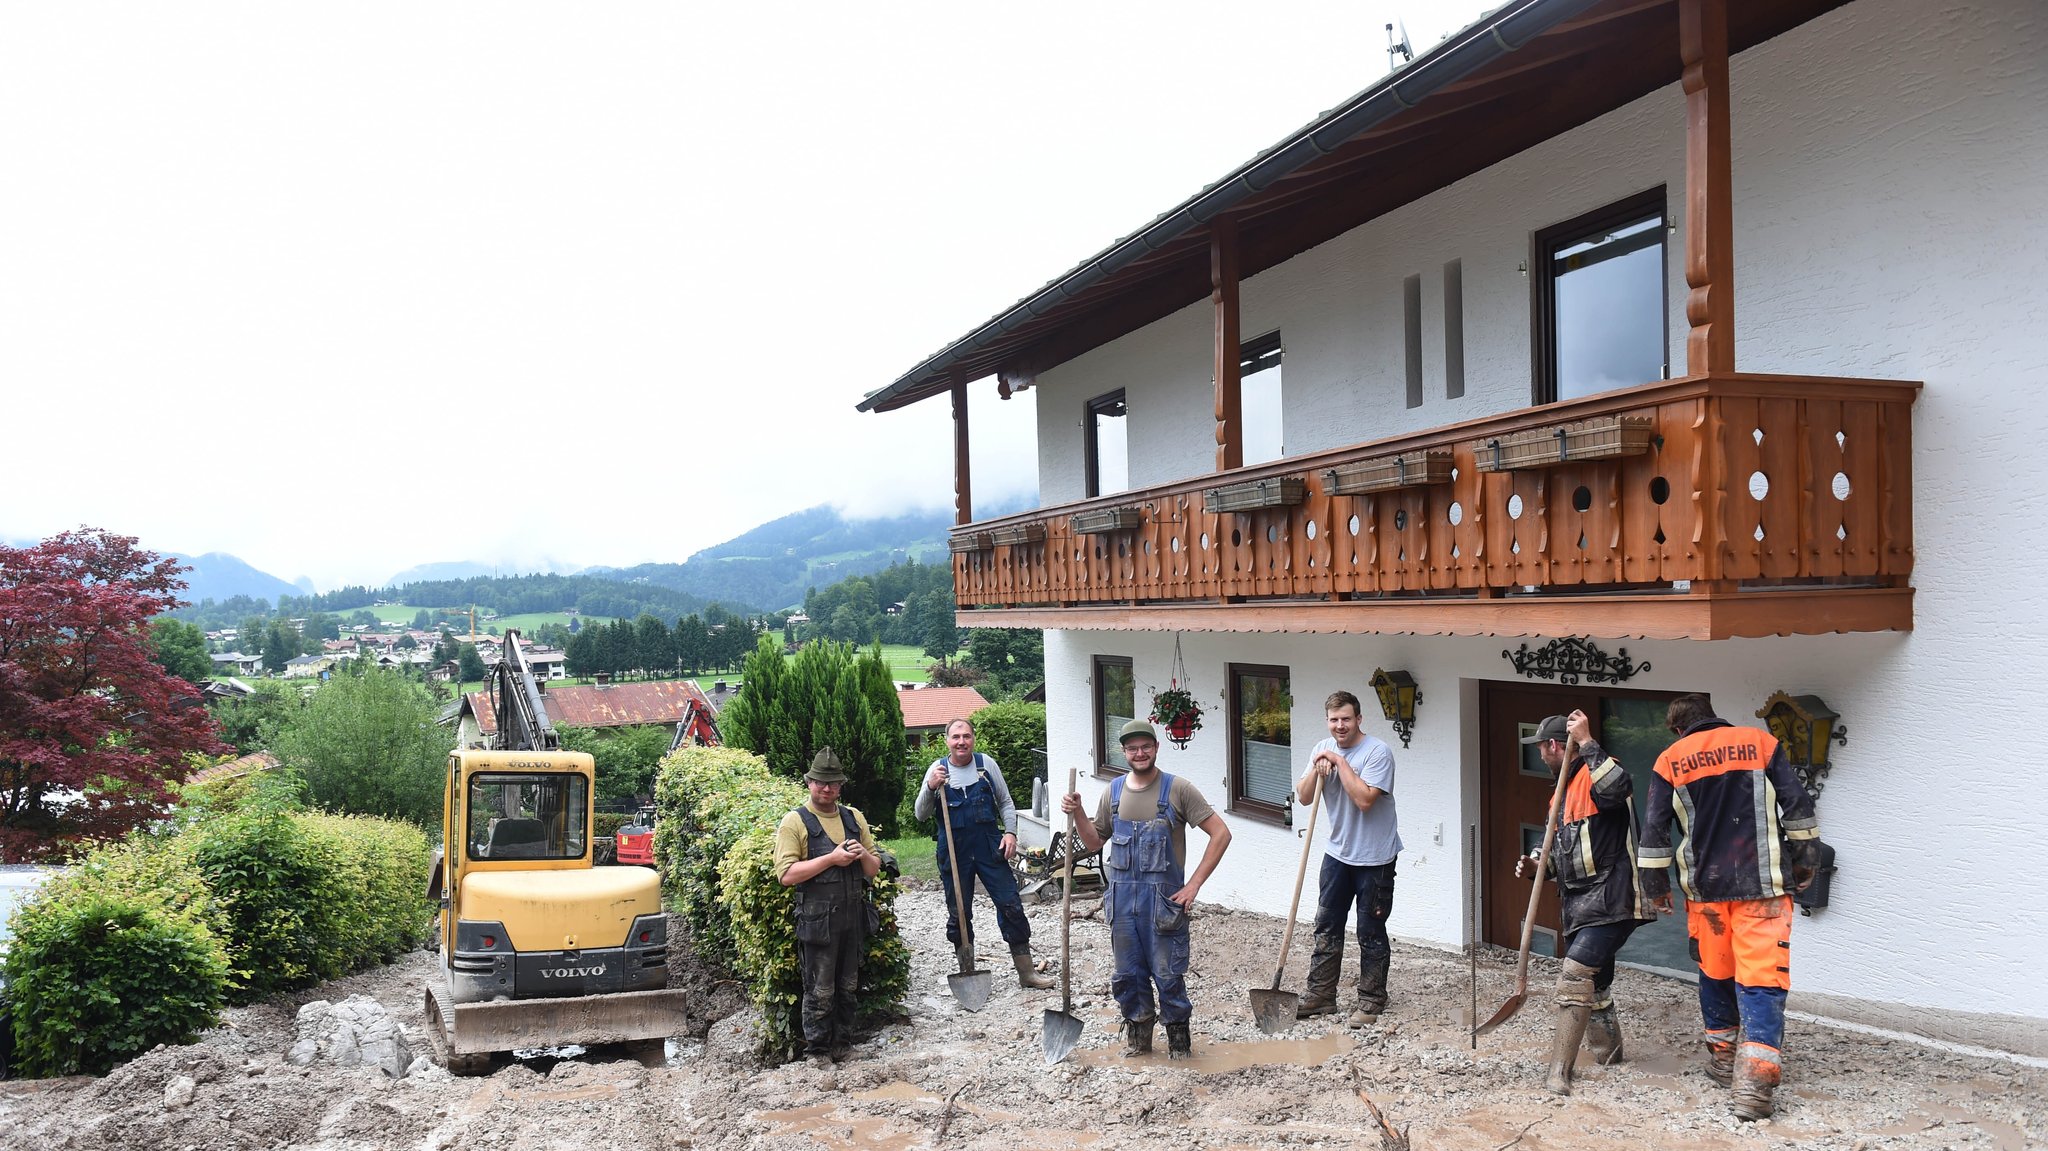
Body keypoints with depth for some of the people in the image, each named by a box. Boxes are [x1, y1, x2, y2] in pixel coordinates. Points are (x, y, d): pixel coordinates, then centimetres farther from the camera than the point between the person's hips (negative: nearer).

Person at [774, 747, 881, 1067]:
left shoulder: (854, 818, 12)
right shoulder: (795, 822, -5)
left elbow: (874, 869, 16)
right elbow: (786, 874, -15)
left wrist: (863, 854, -7)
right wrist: (831, 858, -19)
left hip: (853, 917, 5)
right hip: (817, 920, -5)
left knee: (848, 987, 14)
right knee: (820, 991, 2)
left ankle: (842, 1043, 28)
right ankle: (817, 1050, 16)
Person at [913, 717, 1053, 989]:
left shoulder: (986, 764, 2)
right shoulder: (937, 770, 0)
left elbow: (1005, 802, 10)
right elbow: (921, 814, -1)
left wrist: (1010, 832, -4)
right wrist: (931, 787, -18)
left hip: (989, 847, 0)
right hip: (954, 853, 0)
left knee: (1011, 905, 0)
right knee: (959, 914, 8)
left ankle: (1026, 971, 11)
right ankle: (967, 974, 22)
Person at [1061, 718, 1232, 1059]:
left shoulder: (1177, 790, -6)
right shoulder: (1114, 792, 8)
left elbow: (1221, 833, -8)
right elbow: (1094, 842, 17)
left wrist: (1194, 884, -10)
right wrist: (1077, 814, -2)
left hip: (1163, 898, -4)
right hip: (1122, 898, 4)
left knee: (1168, 974, 2)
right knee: (1128, 974, 11)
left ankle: (1178, 1035, 21)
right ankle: (1138, 1031, 29)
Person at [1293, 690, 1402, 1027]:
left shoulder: (1377, 751, -18)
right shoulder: (1323, 749, 3)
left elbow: (1364, 799, -28)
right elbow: (1304, 797, 1)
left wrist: (1339, 762, -23)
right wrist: (1317, 769, -16)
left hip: (1374, 857, -6)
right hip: (1338, 852, 6)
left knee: (1371, 933, 5)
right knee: (1327, 927, 12)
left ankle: (1371, 999, 18)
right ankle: (1321, 995, 23)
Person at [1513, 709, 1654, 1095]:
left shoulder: (1595, 775, -10)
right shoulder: (1564, 791, 20)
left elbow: (1618, 787, -37)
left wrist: (1587, 743, -31)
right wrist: (1537, 866, 8)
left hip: (1610, 901, -10)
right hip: (1582, 906, 11)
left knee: (1575, 973, -19)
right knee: (1593, 983, 20)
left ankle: (1558, 1072, -17)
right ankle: (1608, 1052, 40)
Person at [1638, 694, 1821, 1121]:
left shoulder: (1670, 761, 6)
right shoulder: (1760, 742, 3)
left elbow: (1654, 830, 6)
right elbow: (1797, 805, 0)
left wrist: (1656, 885, 14)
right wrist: (1804, 859, 11)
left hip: (1706, 885, 2)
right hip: (1763, 886, -2)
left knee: (1714, 972, 19)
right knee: (1762, 977, -4)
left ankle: (1721, 1055, 30)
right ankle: (1755, 1076, -15)